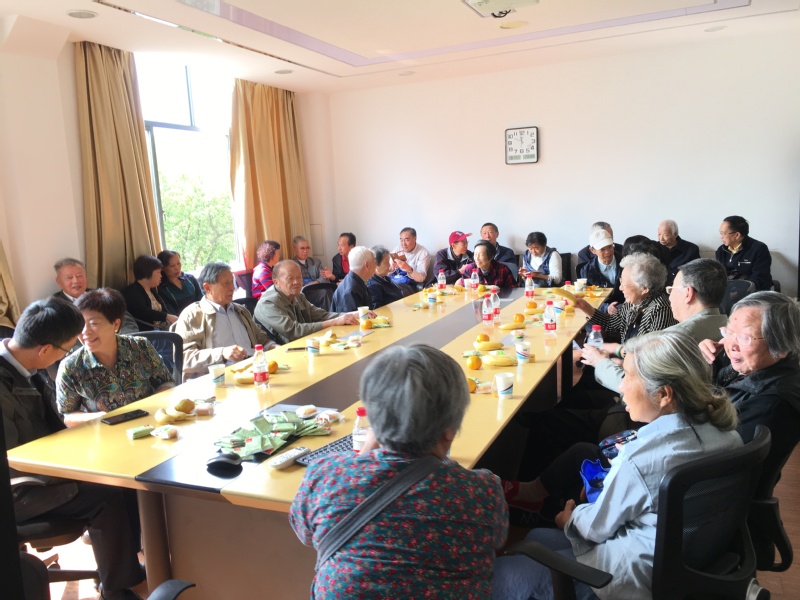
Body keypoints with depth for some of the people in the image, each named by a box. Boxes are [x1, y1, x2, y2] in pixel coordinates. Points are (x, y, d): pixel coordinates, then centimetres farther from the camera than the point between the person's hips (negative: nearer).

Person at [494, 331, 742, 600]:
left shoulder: (641, 457, -31)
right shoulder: (722, 428, -9)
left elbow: (598, 526, -13)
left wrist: (570, 518, 9)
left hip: (640, 576, -8)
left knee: (501, 575, -1)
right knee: (537, 538, 23)